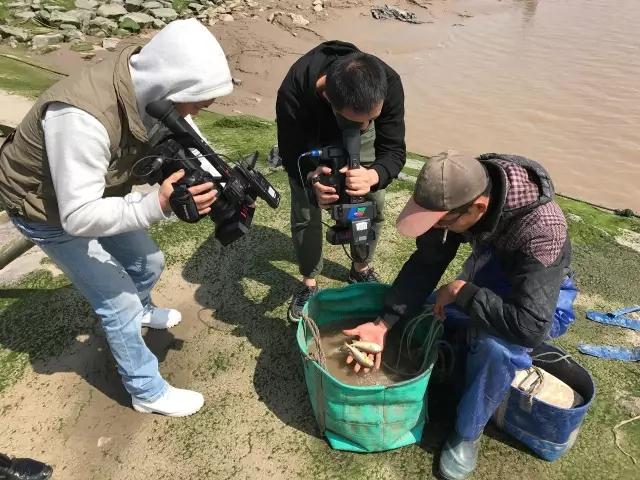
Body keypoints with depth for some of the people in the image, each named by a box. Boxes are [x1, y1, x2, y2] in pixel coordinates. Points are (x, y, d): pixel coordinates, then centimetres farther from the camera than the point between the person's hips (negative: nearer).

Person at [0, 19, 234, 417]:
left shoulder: (152, 87, -20)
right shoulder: (81, 117, -42)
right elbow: (79, 216, -38)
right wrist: (158, 206, -50)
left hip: (99, 194, 7)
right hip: (50, 211, -7)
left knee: (148, 264, 19)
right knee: (119, 300, -3)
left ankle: (142, 311, 55)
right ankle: (148, 392, 20)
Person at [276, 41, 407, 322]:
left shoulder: (389, 84, -39)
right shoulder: (293, 92, -43)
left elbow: (394, 151, -31)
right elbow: (291, 154, -28)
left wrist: (373, 175, -55)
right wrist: (312, 178, -51)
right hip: (309, 140, -1)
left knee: (373, 204, -2)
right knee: (304, 213, -7)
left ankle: (361, 270, 26)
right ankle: (309, 284, 18)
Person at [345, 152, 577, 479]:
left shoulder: (540, 227, -40)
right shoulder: (457, 195, -24)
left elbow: (531, 326, -43)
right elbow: (425, 263, -16)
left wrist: (461, 291, -33)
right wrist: (383, 324, -22)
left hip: (541, 293, -5)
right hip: (488, 274, 6)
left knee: (496, 346, -34)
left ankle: (467, 435, -7)